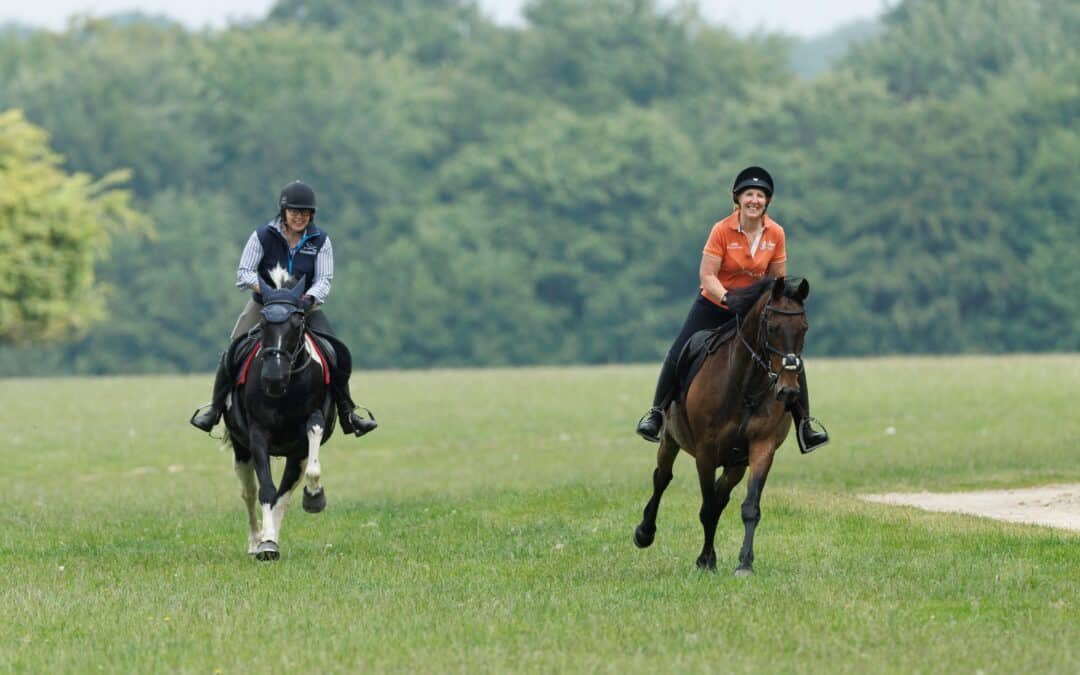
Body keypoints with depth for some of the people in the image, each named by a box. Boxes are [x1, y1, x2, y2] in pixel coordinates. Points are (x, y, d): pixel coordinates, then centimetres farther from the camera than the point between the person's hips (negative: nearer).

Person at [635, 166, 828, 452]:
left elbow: (778, 277, 0)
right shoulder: (722, 230, -19)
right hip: (714, 307, -2)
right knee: (679, 357, -6)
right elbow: (707, 276, -21)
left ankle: (804, 425, -1)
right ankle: (656, 414, 16)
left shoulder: (775, 234, -10)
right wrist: (728, 298, -37)